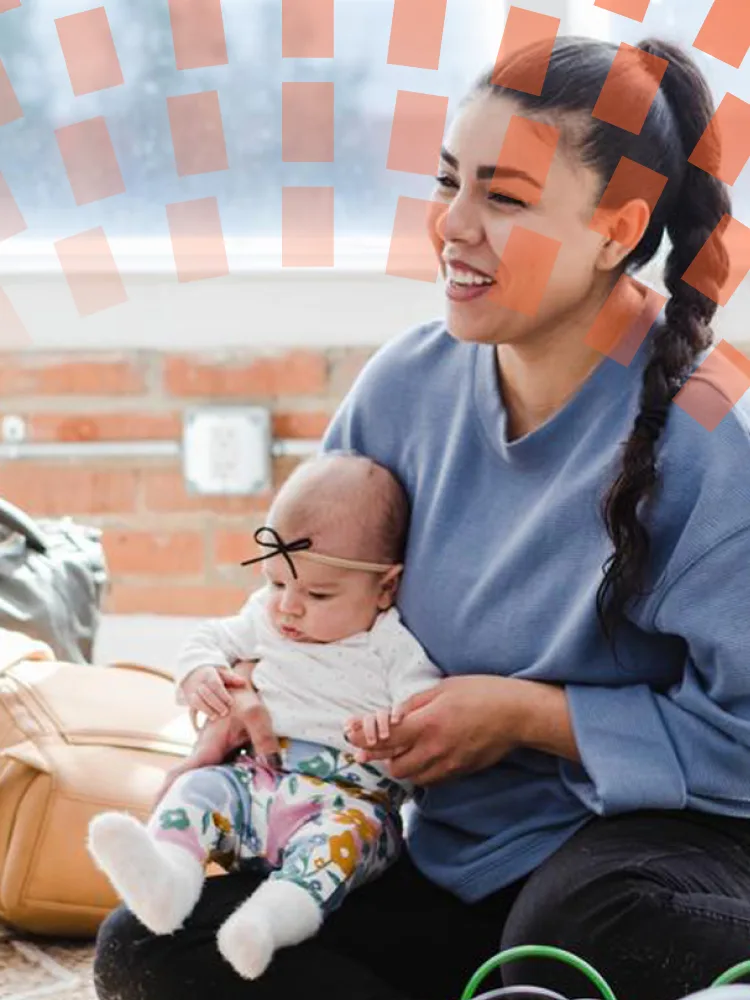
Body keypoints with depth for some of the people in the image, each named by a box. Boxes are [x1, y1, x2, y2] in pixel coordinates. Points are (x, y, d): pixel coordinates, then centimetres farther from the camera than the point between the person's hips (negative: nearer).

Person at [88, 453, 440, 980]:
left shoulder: (396, 646, -1)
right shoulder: (265, 618, 15)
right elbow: (212, 638, 28)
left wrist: (395, 724, -31)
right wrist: (201, 671, 4)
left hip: (353, 798, -5)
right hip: (260, 779, 5)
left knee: (347, 829, -36)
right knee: (201, 785, -22)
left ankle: (273, 915, -62)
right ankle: (167, 875, -50)